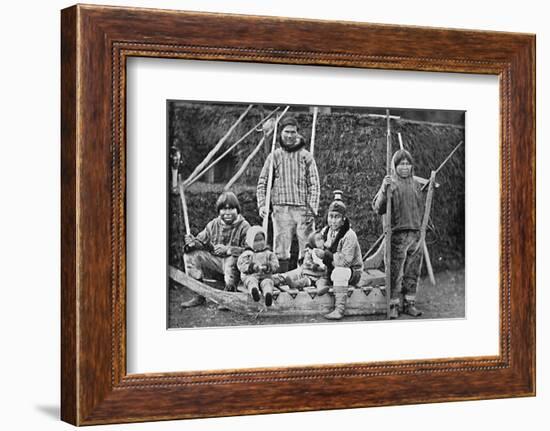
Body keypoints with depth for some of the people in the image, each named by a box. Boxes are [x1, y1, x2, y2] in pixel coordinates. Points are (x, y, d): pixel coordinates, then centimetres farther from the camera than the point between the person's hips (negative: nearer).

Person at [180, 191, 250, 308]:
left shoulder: (244, 226, -11)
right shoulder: (213, 225, 5)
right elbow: (201, 240, 7)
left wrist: (227, 249, -30)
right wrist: (191, 242, -19)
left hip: (236, 264, -5)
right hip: (215, 261, 6)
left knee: (232, 259, -40)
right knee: (191, 254, -10)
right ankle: (198, 296, -7)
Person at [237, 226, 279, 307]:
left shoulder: (269, 254, 19)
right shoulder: (246, 254, 14)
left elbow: (275, 265, 7)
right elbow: (241, 265, 0)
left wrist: (267, 267, -15)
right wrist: (253, 267, -16)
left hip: (265, 276, 1)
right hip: (250, 276, -1)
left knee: (267, 282, -33)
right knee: (252, 281, -35)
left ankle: (268, 294, -65)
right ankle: (254, 291, -69)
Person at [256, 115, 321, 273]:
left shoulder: (306, 156, 7)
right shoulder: (274, 156, 9)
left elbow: (314, 185, 4)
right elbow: (262, 182, 10)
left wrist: (312, 209, -7)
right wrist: (262, 204, -4)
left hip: (303, 209, 0)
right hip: (281, 210, 0)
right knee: (280, 251, -1)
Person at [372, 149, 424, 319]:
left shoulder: (416, 184, 14)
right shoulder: (390, 183, -2)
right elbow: (378, 208, -12)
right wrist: (384, 190, -23)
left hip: (415, 233, 5)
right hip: (397, 233, -5)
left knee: (412, 272, 9)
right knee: (395, 272, -4)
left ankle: (409, 303, 17)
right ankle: (393, 305, 1)